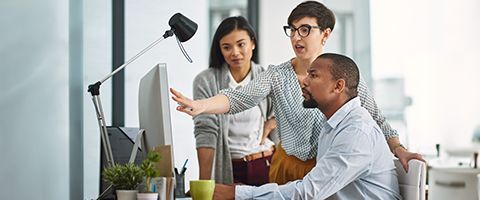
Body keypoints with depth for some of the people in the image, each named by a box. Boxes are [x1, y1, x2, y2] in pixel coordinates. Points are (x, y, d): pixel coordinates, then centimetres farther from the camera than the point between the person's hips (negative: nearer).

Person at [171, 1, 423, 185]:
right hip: (288, 168, 1)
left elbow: (376, 122, -2)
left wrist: (400, 150, -18)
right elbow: (239, 98, -20)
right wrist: (199, 105, -38)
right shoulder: (277, 75, -5)